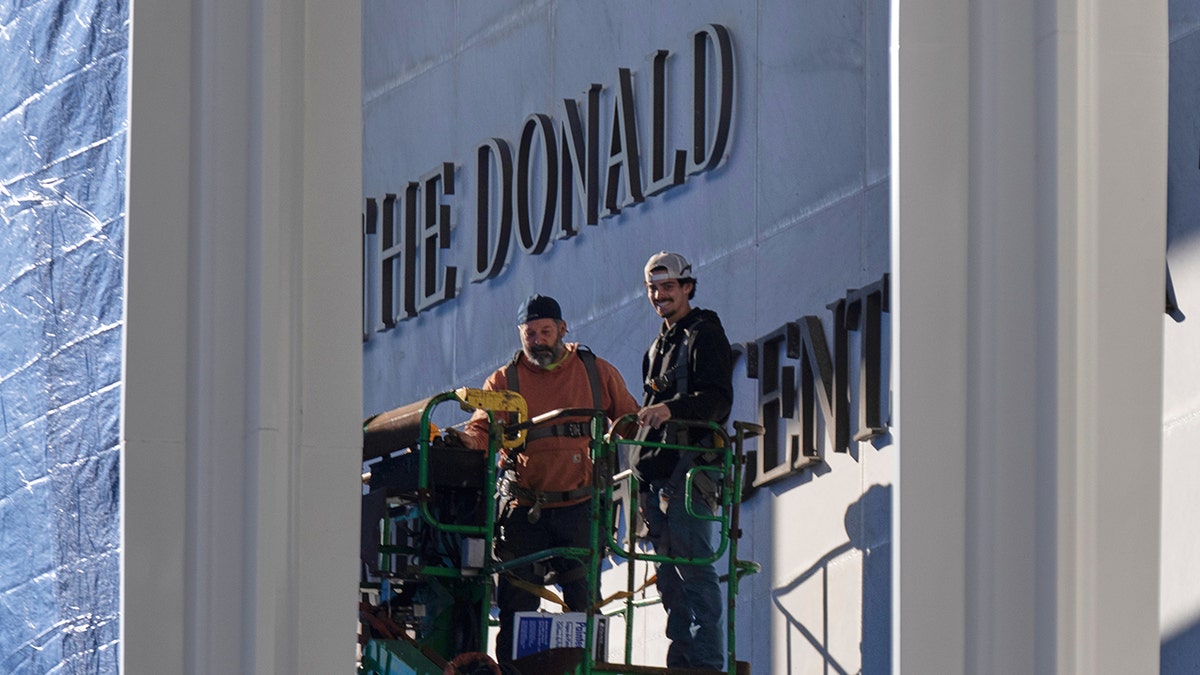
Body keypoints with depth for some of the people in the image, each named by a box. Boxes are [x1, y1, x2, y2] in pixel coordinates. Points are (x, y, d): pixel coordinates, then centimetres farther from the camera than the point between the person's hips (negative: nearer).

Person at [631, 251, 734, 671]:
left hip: (689, 466, -9)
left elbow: (719, 399, -16)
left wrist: (671, 409, -30)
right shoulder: (661, 344, 25)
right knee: (669, 573, 7)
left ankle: (707, 662, -16)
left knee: (693, 567, -14)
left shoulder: (705, 335, -2)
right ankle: (681, 660, 8)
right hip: (657, 470, 9)